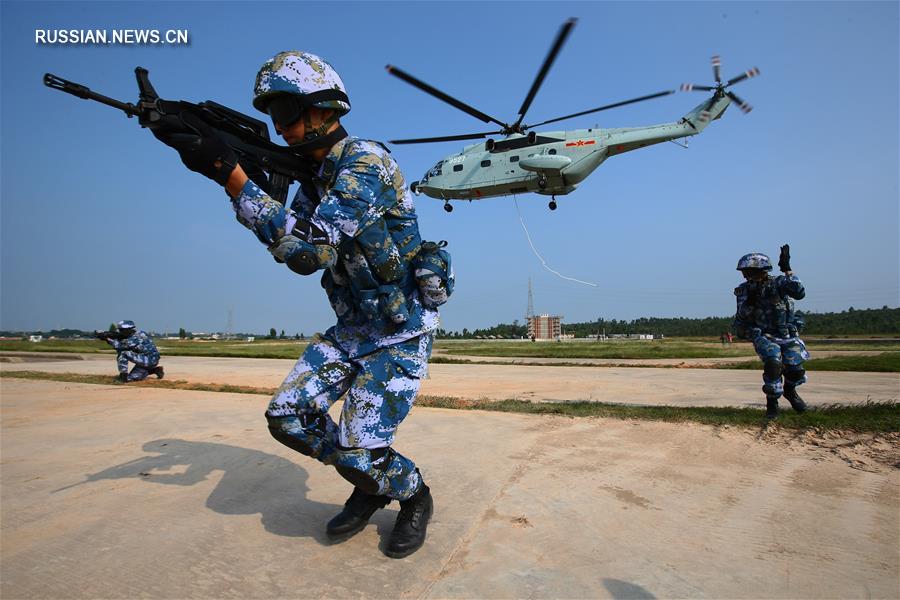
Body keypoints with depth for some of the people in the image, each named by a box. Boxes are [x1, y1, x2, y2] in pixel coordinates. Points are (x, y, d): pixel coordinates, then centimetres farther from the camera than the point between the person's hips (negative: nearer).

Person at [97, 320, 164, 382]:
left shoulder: (137, 336, -20)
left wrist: (108, 339, -12)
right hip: (144, 360, 10)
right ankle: (155, 370, 15)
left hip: (149, 360, -10)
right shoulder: (132, 335, 9)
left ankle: (123, 376, -9)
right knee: (130, 378, 14)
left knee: (123, 353, -17)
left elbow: (121, 346, -20)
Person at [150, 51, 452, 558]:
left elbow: (310, 252, -30)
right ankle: (372, 484, 22)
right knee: (287, 417, 0)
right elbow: (290, 238, 11)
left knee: (359, 449, -13)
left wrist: (230, 174, -29)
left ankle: (415, 497, 21)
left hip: (403, 331, -8)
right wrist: (255, 177, -1)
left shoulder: (367, 162, -20)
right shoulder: (317, 174, 9)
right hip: (352, 329, 8)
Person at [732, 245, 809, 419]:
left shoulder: (779, 283, -8)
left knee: (796, 370, -4)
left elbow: (799, 293, -27)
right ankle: (772, 402, -4)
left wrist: (787, 270, -28)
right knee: (773, 364, -23)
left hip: (788, 335, 1)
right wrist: (749, 301, -24)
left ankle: (789, 390, 32)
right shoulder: (744, 290, -3)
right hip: (764, 336, -1)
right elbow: (741, 317, -7)